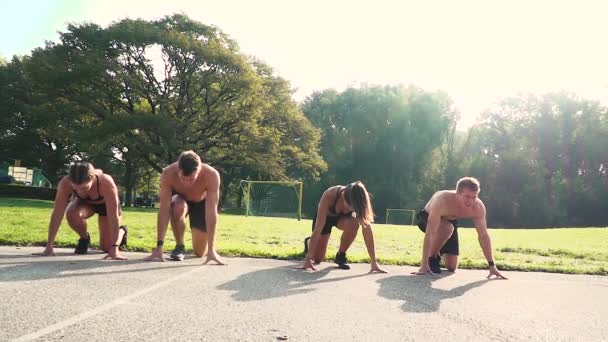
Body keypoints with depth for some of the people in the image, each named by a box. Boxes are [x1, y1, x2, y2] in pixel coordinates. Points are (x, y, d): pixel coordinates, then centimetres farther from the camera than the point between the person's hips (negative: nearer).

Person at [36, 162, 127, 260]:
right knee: (72, 215, -33)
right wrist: (49, 246, -35)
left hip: (106, 203, -2)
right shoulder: (65, 183, -36)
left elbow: (114, 217, -43)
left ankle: (122, 231, 32)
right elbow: (57, 214, -33)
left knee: (107, 247, -4)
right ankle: (84, 238, 0)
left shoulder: (106, 183, -43)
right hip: (84, 202, 2)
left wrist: (114, 248, -47)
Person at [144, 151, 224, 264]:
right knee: (178, 208, -38)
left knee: (200, 253, -2)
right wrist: (159, 246, -39)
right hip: (180, 198, 0)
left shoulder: (211, 175, -40)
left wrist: (211, 249, -42)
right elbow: (164, 209, -36)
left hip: (201, 202, 0)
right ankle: (179, 246, -12)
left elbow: (211, 212, -40)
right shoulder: (168, 174, -37)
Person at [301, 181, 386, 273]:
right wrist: (308, 259, -47)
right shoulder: (329, 196, -42)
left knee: (353, 224, -35)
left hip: (344, 216, 2)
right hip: (326, 216, -1)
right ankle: (308, 242, 31)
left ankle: (340, 255, -10)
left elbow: (367, 229, -36)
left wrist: (374, 262, -40)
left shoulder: (359, 201, -35)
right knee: (317, 258, -4)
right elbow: (318, 229, -43)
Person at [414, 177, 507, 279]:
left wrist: (492, 265, -21)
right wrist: (424, 265, -48)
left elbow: (484, 235, -18)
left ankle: (438, 249, 35)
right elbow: (430, 233, -45)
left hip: (450, 221, 5)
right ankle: (432, 258, -13)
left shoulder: (479, 207, -28)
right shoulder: (442, 200, -43)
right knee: (447, 228, -40)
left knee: (452, 268, 2)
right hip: (427, 217, -4)